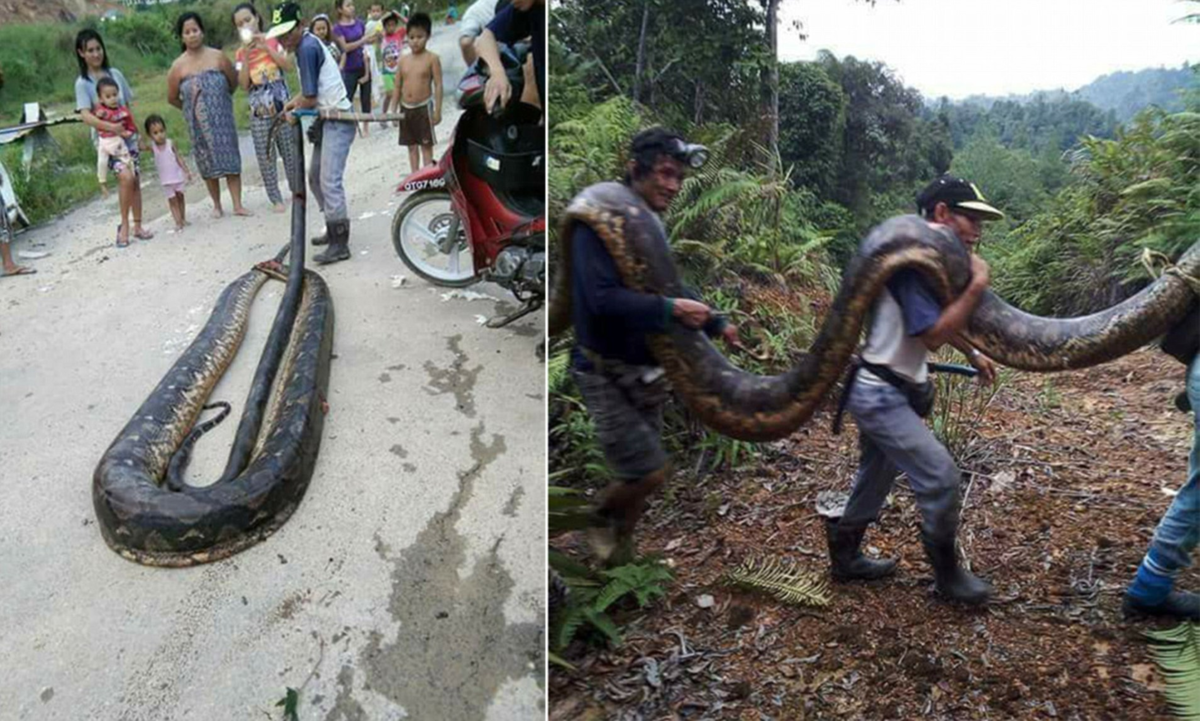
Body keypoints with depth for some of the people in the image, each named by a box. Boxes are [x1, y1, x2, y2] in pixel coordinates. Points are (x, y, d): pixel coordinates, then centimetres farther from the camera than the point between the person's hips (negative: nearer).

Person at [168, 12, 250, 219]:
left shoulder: (218, 56, -6)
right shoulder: (178, 66, -6)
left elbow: (234, 83, 6)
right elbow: (172, 98, 3)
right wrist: (192, 109, 11)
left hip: (222, 118, 0)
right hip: (199, 123, 0)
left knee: (230, 158, -2)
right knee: (208, 163, 8)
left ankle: (237, 205, 1)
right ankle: (217, 205, 19)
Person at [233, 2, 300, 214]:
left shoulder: (272, 41, 2)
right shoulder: (240, 53, 4)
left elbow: (290, 67, -10)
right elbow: (244, 85, -5)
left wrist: (266, 47, -15)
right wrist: (246, 57, -14)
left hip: (282, 107, -1)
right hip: (259, 112, 1)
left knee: (291, 152, 5)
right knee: (265, 157, 2)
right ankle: (276, 199, 10)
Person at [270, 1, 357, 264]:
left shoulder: (307, 48, -16)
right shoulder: (306, 44, 13)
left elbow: (310, 98, -18)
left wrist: (293, 110, 0)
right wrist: (293, 104, 3)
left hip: (337, 119, -10)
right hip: (327, 119, 11)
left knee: (330, 180, -15)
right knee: (316, 178, 16)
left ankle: (340, 244, -14)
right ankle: (334, 230, 27)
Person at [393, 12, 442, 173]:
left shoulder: (432, 58, -7)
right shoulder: (403, 60, 6)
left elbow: (438, 85, -8)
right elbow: (397, 86, 10)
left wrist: (437, 110, -13)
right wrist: (394, 110, 8)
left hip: (424, 107, -5)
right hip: (406, 109, 5)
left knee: (426, 145, 0)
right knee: (411, 146, 11)